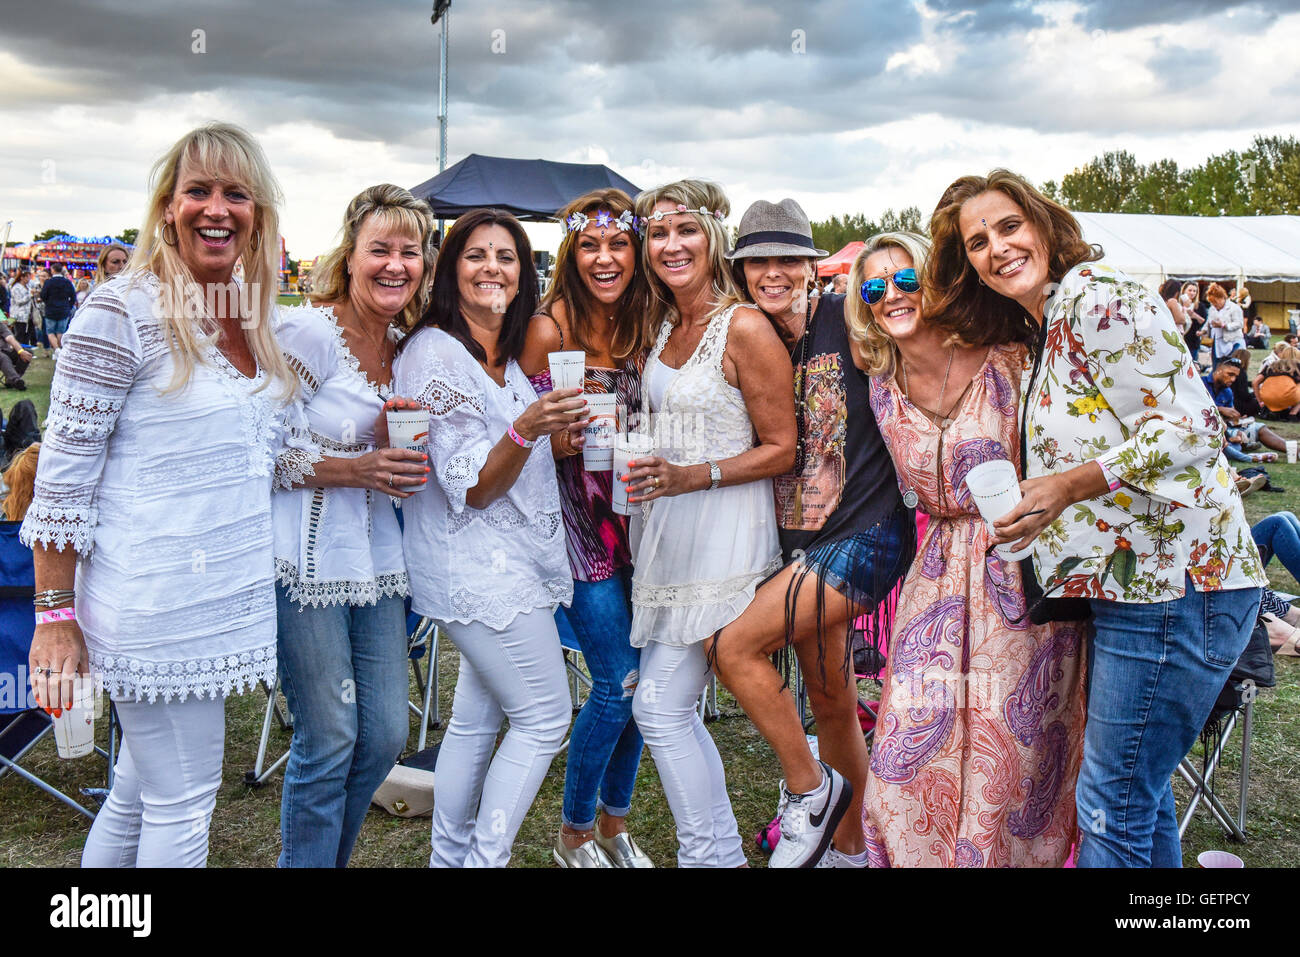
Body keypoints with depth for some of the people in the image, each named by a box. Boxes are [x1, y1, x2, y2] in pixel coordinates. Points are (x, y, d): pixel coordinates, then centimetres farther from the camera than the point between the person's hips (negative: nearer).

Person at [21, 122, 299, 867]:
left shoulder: (254, 318, 10)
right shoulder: (122, 314, -12)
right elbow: (63, 476, -12)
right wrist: (55, 616, -11)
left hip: (230, 594, 7)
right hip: (155, 602, -7)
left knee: (140, 791, 19)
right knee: (183, 803, 3)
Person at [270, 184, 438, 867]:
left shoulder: (408, 343, 8)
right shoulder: (306, 330, -13)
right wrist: (355, 469, -21)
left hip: (377, 554, 7)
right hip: (307, 560, -7)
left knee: (385, 735, 13)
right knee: (328, 745, 3)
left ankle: (326, 853, 35)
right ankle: (306, 859, 25)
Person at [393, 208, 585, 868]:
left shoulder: (505, 355, 13)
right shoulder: (436, 352, -15)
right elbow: (471, 488, -18)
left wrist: (562, 431, 8)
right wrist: (526, 428, -33)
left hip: (511, 561, 9)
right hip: (479, 569, -9)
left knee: (479, 719, 13)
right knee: (544, 717, -5)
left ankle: (451, 857, 25)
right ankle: (485, 859, 5)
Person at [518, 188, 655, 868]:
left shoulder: (643, 325, 7)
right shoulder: (549, 329, -10)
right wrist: (563, 437, -27)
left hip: (634, 515, 6)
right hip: (578, 521, -5)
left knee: (639, 677, 7)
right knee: (618, 682, -5)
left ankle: (614, 824, 28)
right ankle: (574, 833, 18)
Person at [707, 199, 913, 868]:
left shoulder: (845, 319, -7)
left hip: (864, 532, -6)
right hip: (800, 540, 6)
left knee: (733, 646, -16)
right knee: (829, 702, 14)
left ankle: (810, 790, 4)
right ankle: (848, 849, 32)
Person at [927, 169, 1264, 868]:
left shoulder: (1097, 295, -13)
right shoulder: (1042, 330, 17)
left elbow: (1190, 428, -20)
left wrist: (1068, 486, -25)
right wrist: (1026, 500, 11)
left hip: (1175, 582, -10)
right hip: (1131, 581, 10)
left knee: (1111, 804, -1)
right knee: (1138, 788, 19)